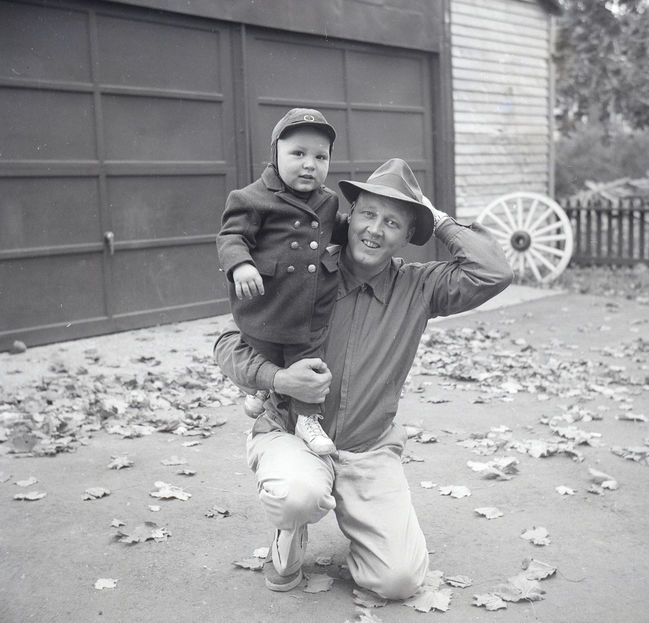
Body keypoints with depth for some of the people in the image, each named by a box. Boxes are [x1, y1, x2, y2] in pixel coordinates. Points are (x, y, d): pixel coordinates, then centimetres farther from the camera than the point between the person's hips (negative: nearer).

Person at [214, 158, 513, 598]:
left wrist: (439, 221, -6)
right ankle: (291, 538, 2)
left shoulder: (418, 288, -1)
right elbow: (230, 341, -2)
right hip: (291, 433, -1)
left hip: (370, 450, 2)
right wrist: (276, 377, -22)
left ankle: (353, 520, 21)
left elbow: (495, 273, -16)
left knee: (400, 579, -13)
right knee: (298, 495, -37)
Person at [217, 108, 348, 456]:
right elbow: (231, 236, -16)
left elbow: (338, 229, 29)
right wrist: (239, 264, -34)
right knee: (265, 359, 16)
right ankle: (262, 387, 48)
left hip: (312, 309, 4)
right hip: (265, 306, -3)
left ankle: (308, 417, 23)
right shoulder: (257, 199, -12)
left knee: (309, 359, 7)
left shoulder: (326, 201, 9)